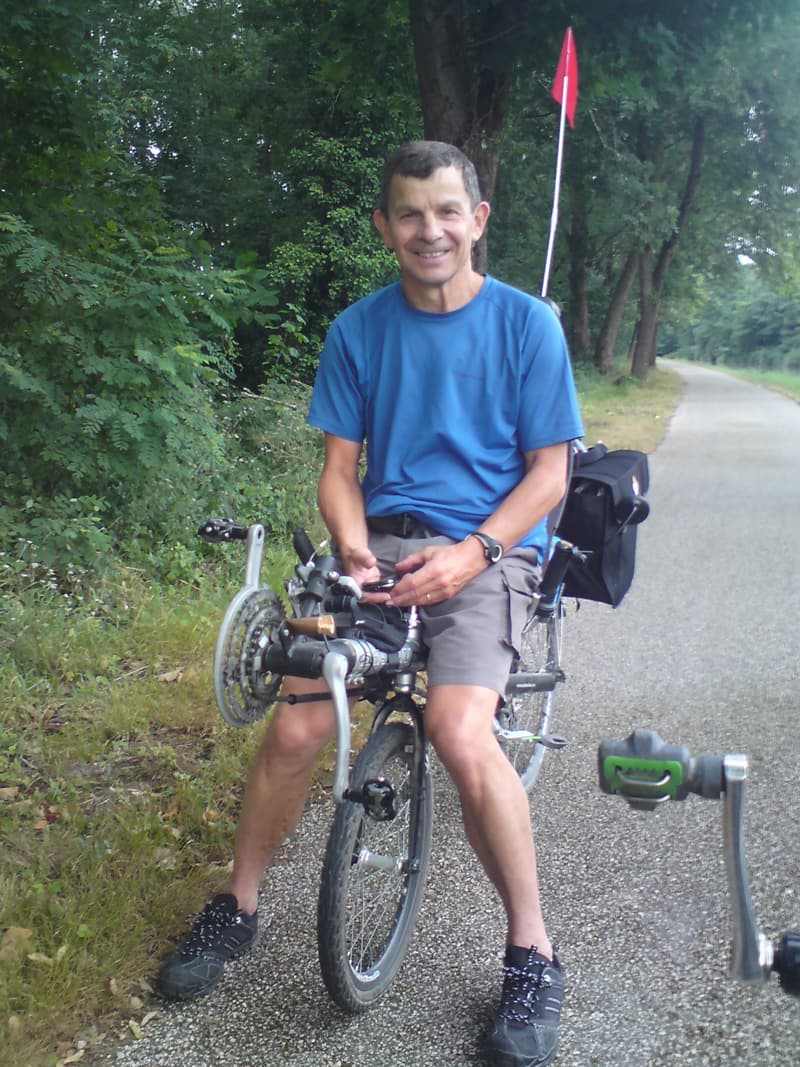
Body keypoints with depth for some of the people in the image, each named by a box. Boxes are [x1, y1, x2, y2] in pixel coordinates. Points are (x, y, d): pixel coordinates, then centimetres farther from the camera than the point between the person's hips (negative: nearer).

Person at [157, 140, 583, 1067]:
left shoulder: (526, 323, 1)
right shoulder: (358, 330, 8)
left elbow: (548, 471, 0)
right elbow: (340, 467, 9)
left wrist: (473, 552, -15)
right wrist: (354, 549, -12)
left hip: (487, 549, -2)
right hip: (382, 544, 3)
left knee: (460, 734, -27)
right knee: (295, 727, -13)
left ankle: (532, 958, -6)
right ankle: (236, 909, 14)